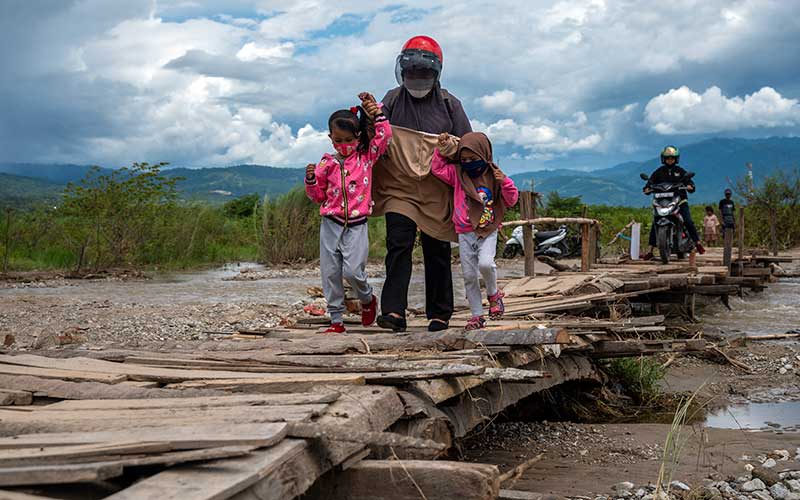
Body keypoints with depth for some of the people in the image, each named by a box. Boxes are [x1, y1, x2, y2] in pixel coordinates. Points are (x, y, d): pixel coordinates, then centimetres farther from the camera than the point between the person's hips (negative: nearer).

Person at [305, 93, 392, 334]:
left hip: (356, 225, -2)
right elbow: (318, 196, 12)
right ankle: (336, 320, 12)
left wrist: (376, 111, -6)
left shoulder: (366, 156, 4)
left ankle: (368, 299, 19)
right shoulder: (327, 163, 5)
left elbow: (385, 135, -3)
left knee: (352, 270, -13)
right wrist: (311, 179, -5)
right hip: (331, 224, 2)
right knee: (330, 273, 2)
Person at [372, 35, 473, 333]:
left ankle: (439, 314, 19)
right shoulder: (392, 101, 6)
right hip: (399, 188, 0)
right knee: (398, 246, -14)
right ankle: (394, 312, -19)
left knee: (437, 253, 8)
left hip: (437, 193, 0)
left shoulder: (449, 105, 4)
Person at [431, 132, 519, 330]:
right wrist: (441, 150, -6)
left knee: (486, 264, -26)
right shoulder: (457, 174, 5)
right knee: (469, 275, 3)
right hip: (465, 233, 3)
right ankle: (477, 315, 14)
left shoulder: (493, 176, 0)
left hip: (488, 232, -2)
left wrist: (505, 182, -16)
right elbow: (437, 168, 5)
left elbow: (511, 200, 1)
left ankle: (493, 294, 5)